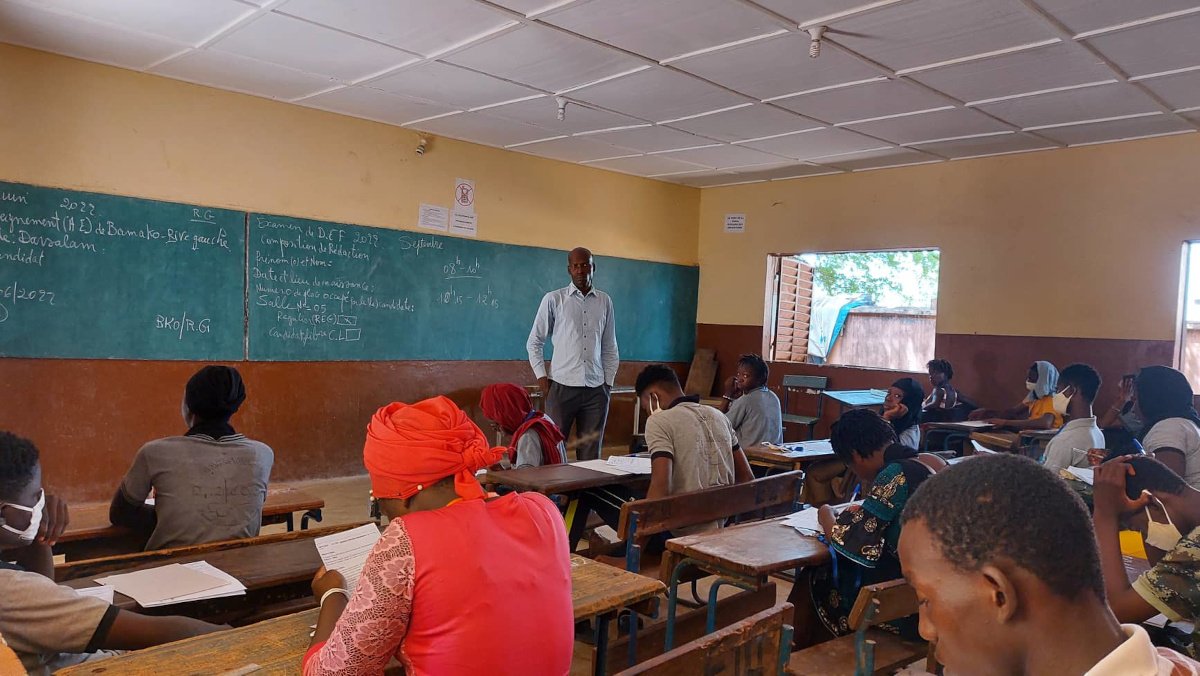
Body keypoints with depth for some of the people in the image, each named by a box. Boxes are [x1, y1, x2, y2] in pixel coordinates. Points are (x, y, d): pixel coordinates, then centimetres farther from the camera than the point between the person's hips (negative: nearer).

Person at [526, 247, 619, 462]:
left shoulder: (604, 301, 10)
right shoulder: (553, 299, 2)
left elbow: (610, 347, 15)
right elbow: (534, 342, 7)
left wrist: (608, 381, 8)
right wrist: (541, 376, -2)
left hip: (596, 389, 2)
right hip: (561, 386, -2)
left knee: (591, 454, 6)